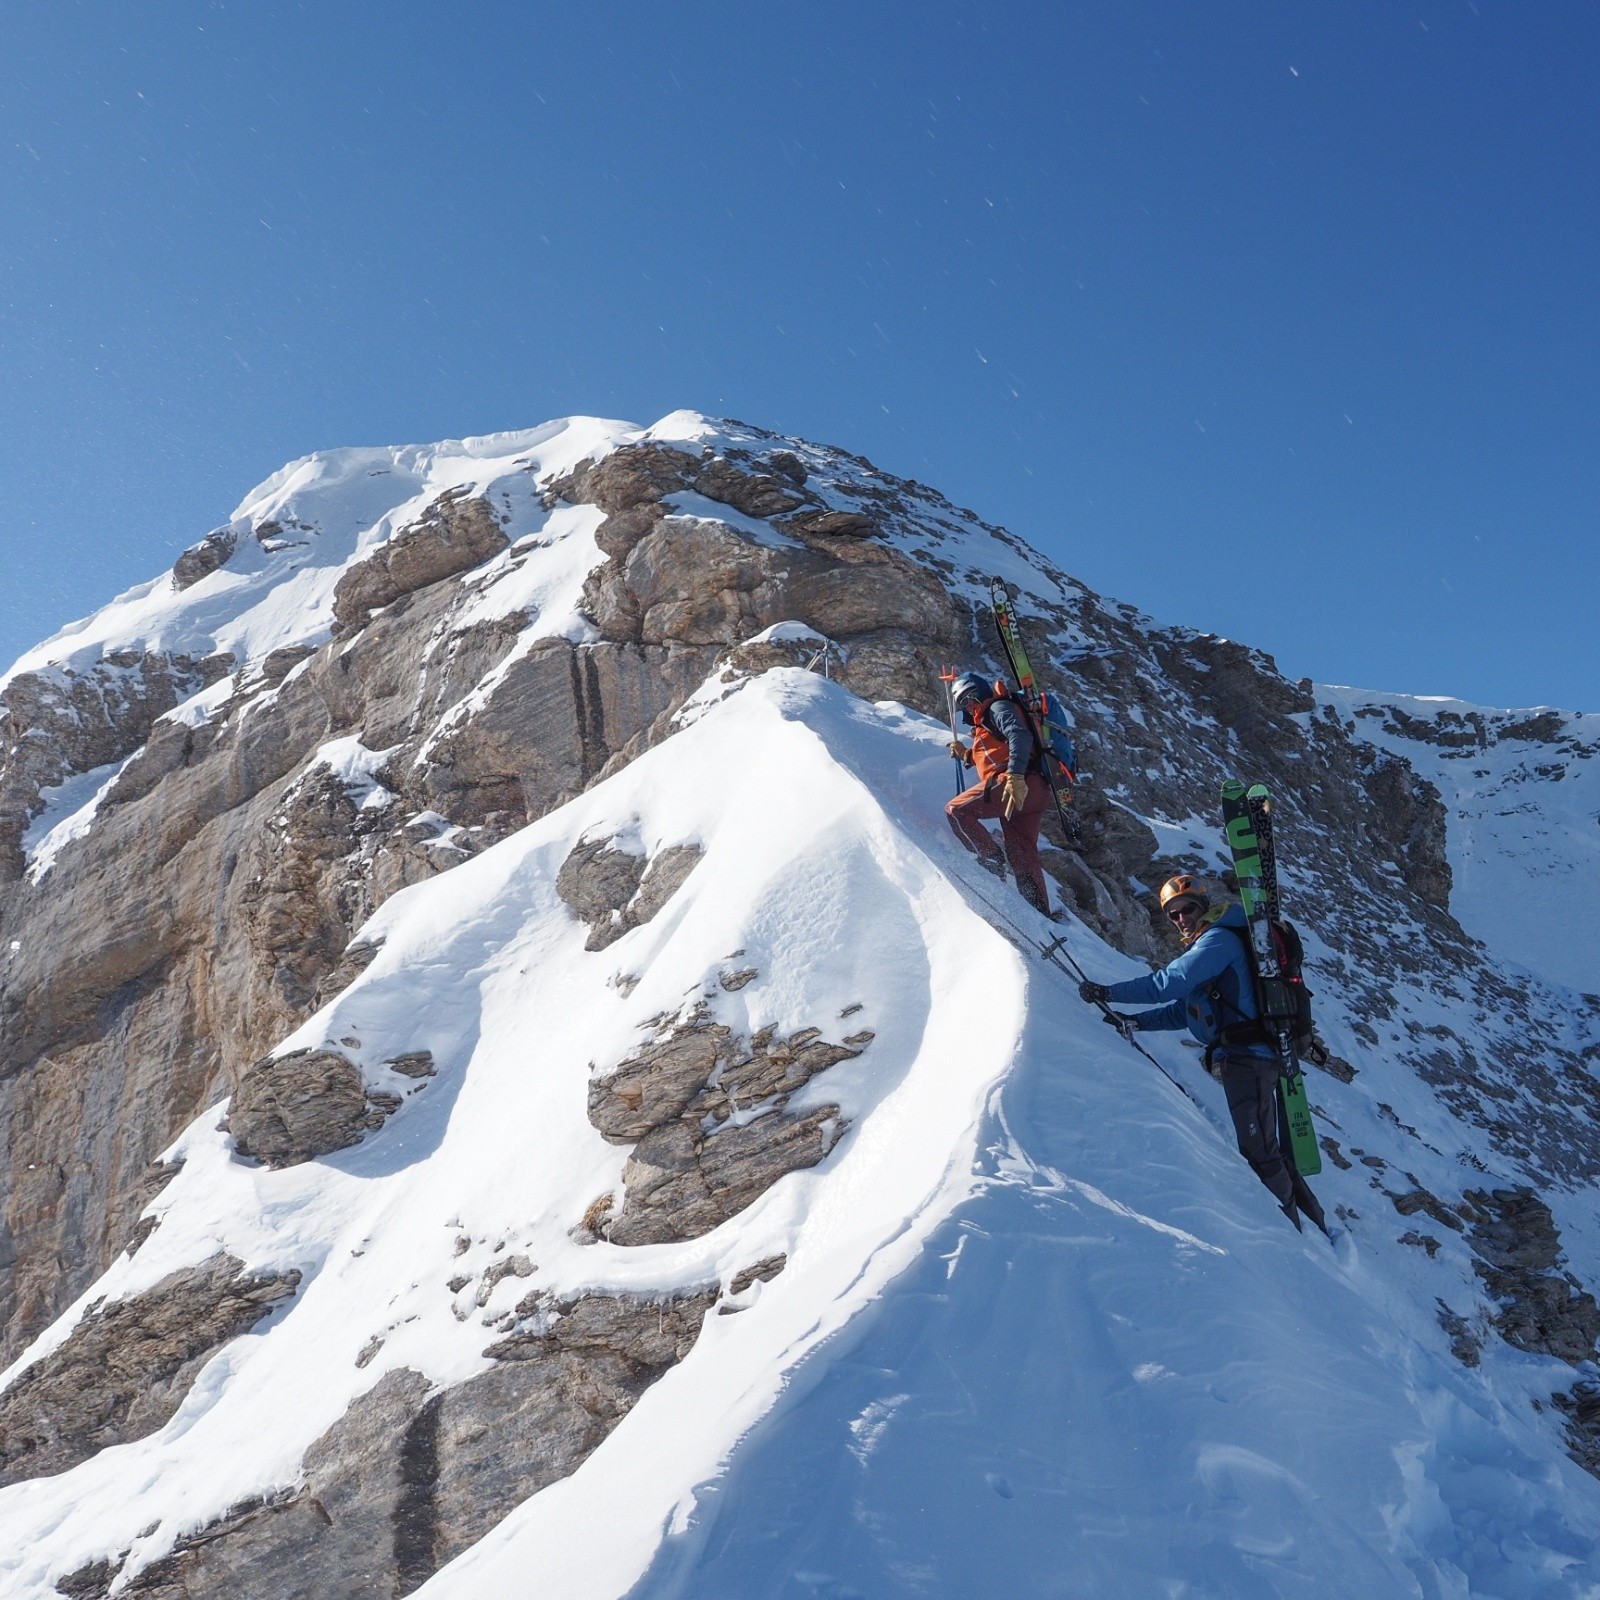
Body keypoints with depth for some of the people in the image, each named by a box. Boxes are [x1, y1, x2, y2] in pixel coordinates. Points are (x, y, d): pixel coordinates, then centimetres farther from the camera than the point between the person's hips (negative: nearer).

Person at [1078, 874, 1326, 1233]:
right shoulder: (1207, 945, 21)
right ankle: (1313, 1222, 24)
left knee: (1259, 1149, -7)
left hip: (1247, 1055, -11)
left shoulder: (1219, 938, -11)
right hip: (1253, 1055, 11)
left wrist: (1108, 993, -19)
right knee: (1269, 1148, 16)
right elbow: (1183, 1009, 20)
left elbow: (1171, 982, -22)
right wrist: (1134, 1022, 9)